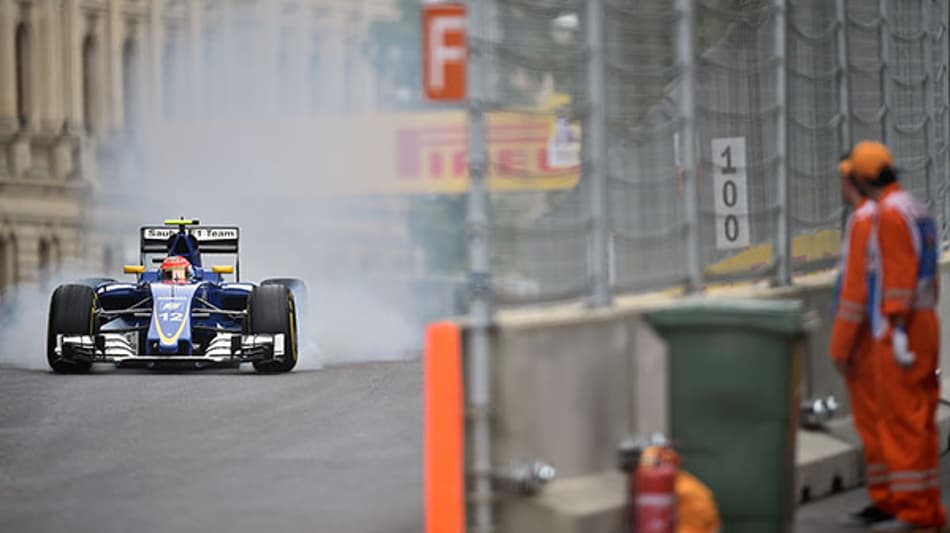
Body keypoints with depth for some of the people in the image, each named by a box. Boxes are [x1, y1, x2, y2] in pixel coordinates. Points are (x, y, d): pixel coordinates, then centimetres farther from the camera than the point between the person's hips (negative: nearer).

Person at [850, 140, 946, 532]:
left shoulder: (891, 212, -13)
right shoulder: (918, 211, 18)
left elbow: (899, 272, -20)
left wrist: (897, 331, -23)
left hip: (900, 326, -10)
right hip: (926, 322, 10)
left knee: (901, 417, -9)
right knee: (920, 422, 11)